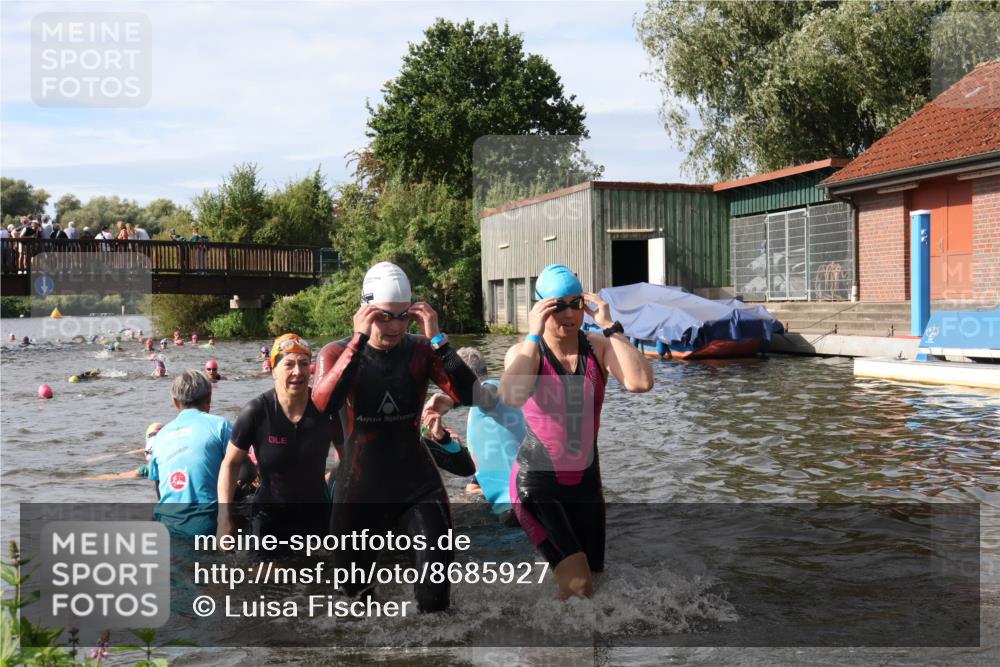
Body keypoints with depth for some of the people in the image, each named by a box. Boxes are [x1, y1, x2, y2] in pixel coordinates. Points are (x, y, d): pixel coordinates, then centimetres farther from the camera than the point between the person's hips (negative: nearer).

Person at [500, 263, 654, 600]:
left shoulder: (598, 347, -4)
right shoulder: (525, 352, -10)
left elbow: (641, 382, -22)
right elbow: (511, 396, -32)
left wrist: (610, 326, -21)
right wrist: (534, 335, -26)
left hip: (585, 480, 4)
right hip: (537, 482, -4)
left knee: (592, 574, 16)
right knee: (577, 582, -16)